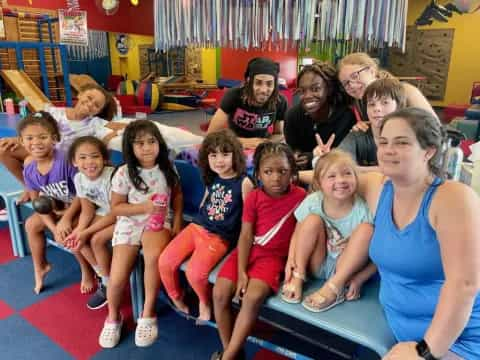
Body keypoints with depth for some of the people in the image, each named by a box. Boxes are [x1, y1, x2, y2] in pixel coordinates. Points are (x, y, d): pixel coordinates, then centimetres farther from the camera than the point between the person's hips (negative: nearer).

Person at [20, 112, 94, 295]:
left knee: (68, 231, -25)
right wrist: (53, 227, -13)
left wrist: (66, 218, -27)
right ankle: (40, 267, 25)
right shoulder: (29, 169, -11)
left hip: (82, 205, -7)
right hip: (58, 206, 7)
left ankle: (87, 270, 1)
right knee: (31, 224, 1)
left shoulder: (65, 159, -31)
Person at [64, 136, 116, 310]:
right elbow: (87, 210, 0)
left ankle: (108, 283, 2)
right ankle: (103, 277, 9)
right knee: (77, 239, -7)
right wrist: (79, 230, -19)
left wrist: (87, 232, -23)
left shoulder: (112, 176, -29)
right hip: (104, 213, 7)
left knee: (97, 239, -21)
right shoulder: (79, 178, -8)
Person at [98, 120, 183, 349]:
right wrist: (144, 207, -16)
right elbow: (116, 207, -2)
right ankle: (113, 317, 25)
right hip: (129, 224, 0)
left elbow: (177, 195, 12)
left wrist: (177, 222, 0)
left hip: (159, 223, 0)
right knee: (117, 278, -11)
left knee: (153, 255, -34)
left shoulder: (167, 168, 0)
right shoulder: (124, 173, -7)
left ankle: (148, 314, -11)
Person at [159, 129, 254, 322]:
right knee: (164, 262, -8)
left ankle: (205, 302, 8)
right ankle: (177, 299, 21)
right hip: (197, 226, 6)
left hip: (220, 237, -6)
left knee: (194, 273, -27)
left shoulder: (243, 182, -10)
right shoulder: (212, 179, 9)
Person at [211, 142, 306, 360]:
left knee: (253, 297, -26)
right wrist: (241, 272, -14)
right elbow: (245, 236, -6)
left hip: (273, 256, -2)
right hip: (247, 252, 3)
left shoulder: (300, 196, -5)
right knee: (220, 293, -15)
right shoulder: (253, 198, -3)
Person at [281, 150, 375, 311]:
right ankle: (298, 277, -11)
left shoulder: (363, 211, -21)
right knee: (313, 220, -23)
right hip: (318, 266, 1)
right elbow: (297, 234, -1)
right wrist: (291, 259, -17)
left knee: (367, 230, -26)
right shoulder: (312, 202, -15)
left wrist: (359, 279, -25)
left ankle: (335, 288, -19)